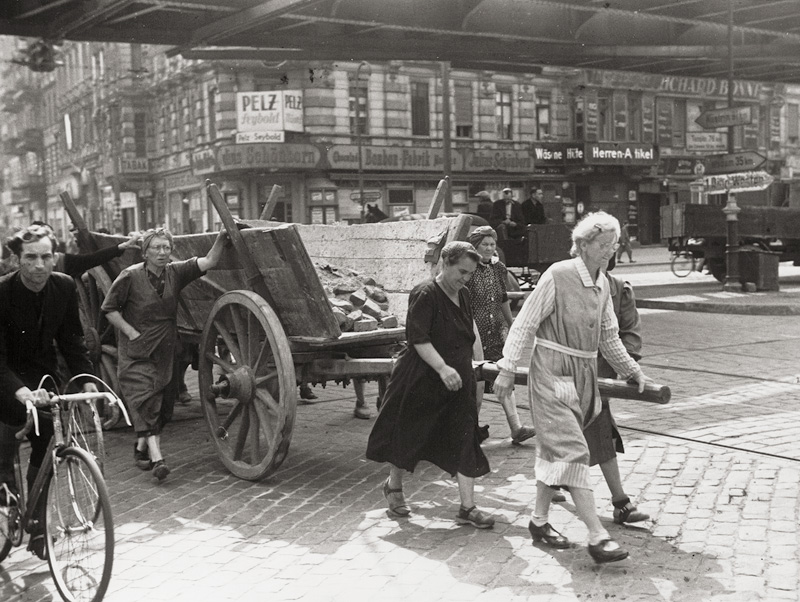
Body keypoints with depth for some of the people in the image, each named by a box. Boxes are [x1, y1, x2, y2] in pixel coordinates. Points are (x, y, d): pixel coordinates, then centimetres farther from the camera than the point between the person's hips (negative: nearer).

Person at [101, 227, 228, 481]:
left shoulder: (176, 273, 2)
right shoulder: (130, 276, -9)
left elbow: (208, 262, -6)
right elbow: (108, 308, -3)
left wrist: (221, 238, -20)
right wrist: (131, 332, -11)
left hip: (164, 350, 5)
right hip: (135, 352, -5)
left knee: (157, 400, 12)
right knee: (144, 399, -13)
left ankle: (142, 446, 31)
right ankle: (155, 456, -19)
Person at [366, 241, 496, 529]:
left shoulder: (463, 296, 9)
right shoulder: (425, 295, -16)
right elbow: (418, 338, -23)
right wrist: (442, 368, -32)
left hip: (458, 380, 7)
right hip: (420, 380, -6)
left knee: (465, 440, -1)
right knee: (406, 434, 10)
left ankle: (467, 508, 2)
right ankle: (393, 485, 35)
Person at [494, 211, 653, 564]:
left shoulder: (603, 283, 8)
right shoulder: (558, 275, -13)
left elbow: (609, 336, 19)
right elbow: (525, 324, -11)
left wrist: (632, 370, 20)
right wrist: (507, 370, -13)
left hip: (584, 373, 8)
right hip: (552, 372, -7)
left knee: (554, 450, 14)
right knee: (572, 450, -11)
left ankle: (539, 521, 26)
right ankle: (597, 537, -12)